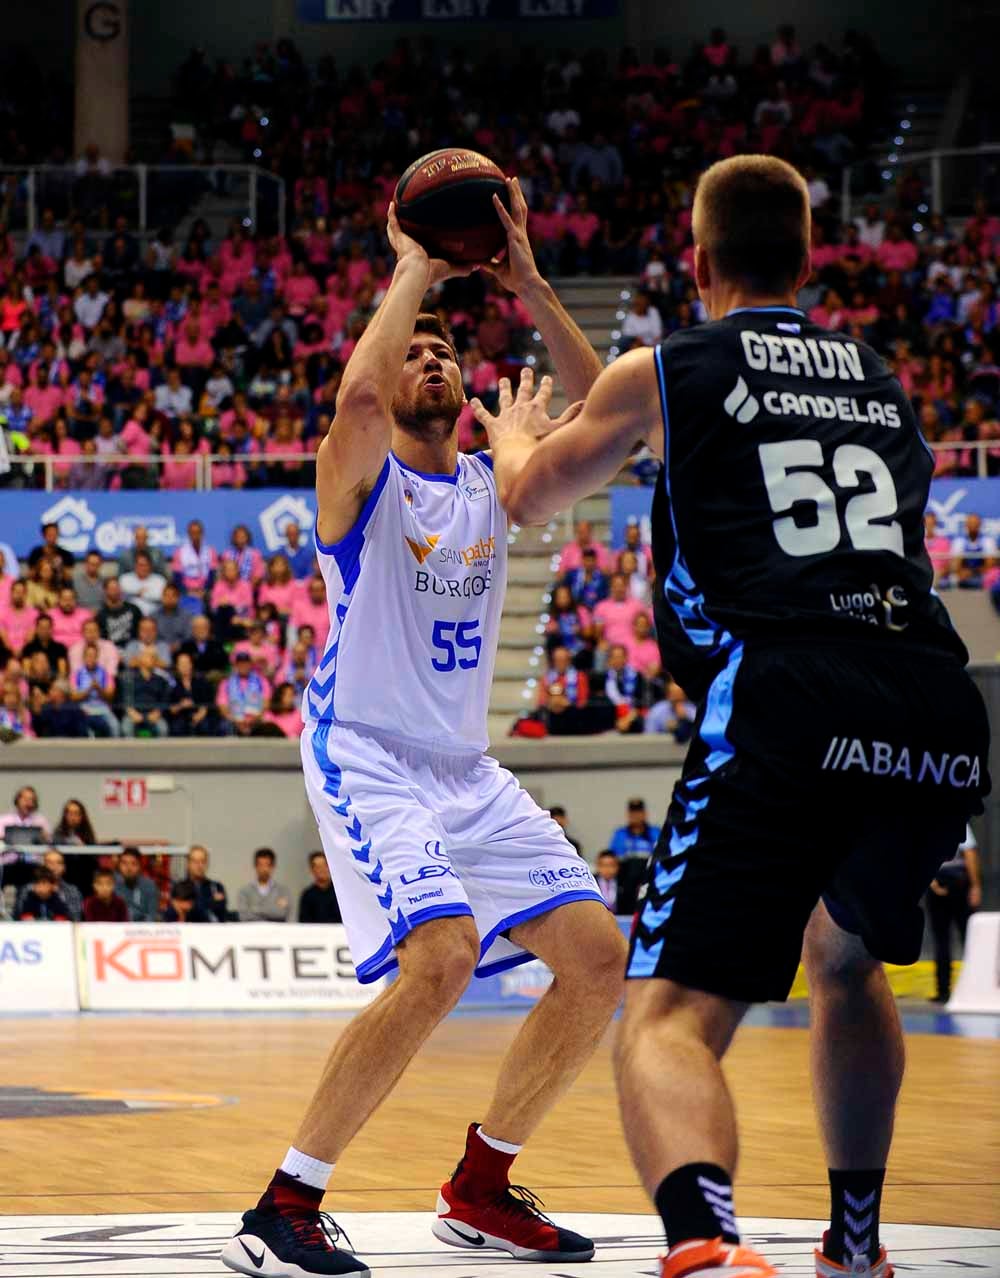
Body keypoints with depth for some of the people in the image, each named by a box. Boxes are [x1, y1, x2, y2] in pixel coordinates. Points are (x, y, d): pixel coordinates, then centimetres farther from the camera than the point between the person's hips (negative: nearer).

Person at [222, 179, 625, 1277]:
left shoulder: (494, 486, 11)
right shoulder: (362, 478, -6)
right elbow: (357, 393, -30)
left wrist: (528, 287, -9)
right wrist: (414, 271, -17)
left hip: (468, 772, 7)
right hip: (366, 762, -7)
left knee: (600, 958, 0)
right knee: (441, 956, -28)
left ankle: (479, 1190, 15)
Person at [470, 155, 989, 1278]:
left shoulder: (662, 372, 14)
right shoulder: (883, 381, 26)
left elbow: (528, 500, 31)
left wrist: (513, 432, 55)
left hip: (785, 704, -5)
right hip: (942, 711, 5)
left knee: (671, 1015, -9)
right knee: (846, 958, 33)